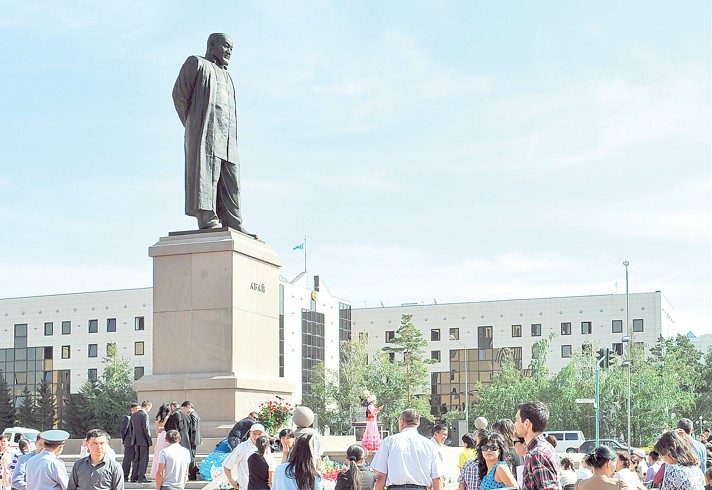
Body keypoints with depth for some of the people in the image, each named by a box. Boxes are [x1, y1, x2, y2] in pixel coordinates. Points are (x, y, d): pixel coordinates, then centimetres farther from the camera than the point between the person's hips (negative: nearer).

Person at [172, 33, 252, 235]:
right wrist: (192, 125, 0)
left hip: (227, 137, 7)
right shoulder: (196, 63, 13)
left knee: (230, 180, -2)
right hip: (204, 131, -7)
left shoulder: (227, 77, 34)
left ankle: (233, 225, -7)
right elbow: (179, 94, 3)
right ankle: (208, 221, -24)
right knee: (205, 173, -16)